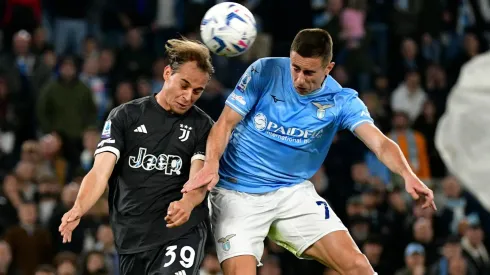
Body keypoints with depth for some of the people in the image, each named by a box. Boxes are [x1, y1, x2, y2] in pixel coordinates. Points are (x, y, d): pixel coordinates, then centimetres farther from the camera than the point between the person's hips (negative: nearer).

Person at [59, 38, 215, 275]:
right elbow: (100, 172, -5)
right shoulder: (125, 116, 5)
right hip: (131, 237, 3)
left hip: (182, 231, -2)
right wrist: (79, 208, -25)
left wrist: (187, 203, -33)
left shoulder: (202, 126, 4)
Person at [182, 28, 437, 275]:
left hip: (294, 192, 2)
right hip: (237, 194, -2)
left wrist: (407, 175, -40)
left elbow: (380, 143, -19)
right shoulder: (264, 72, -11)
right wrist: (211, 164, -27)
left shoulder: (341, 101, -7)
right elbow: (226, 123, -9)